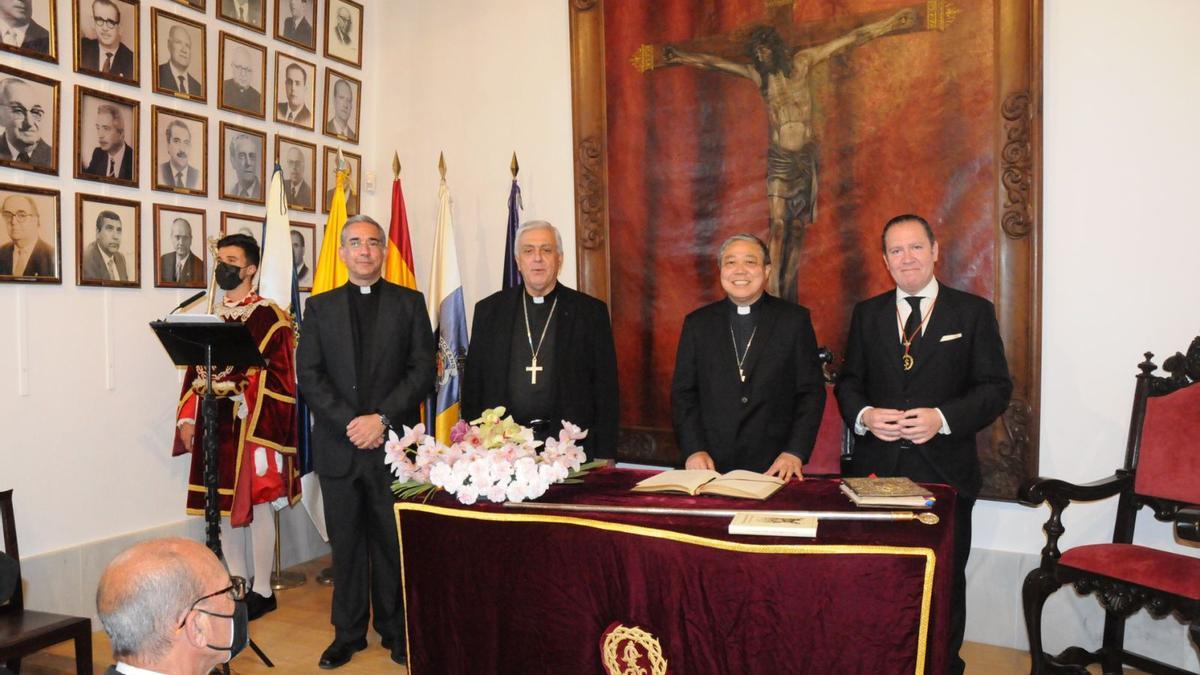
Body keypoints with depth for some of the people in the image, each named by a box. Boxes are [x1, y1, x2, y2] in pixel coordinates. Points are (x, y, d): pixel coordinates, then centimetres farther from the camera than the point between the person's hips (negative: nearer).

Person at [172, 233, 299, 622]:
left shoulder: (269, 317, -6)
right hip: (214, 427, 6)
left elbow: (280, 377, -12)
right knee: (225, 506, 11)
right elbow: (194, 373, 14)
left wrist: (263, 427, -20)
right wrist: (187, 418, 6)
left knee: (256, 505, 1)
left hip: (253, 426, -6)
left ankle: (261, 590, 13)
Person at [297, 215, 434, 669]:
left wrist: (382, 418, -13)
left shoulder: (409, 303, 6)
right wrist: (350, 423, -10)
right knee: (346, 542, 9)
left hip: (394, 441, -1)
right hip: (338, 444, 2)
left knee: (394, 541, 6)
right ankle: (348, 631, 22)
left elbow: (422, 370, -2)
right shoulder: (319, 307, 10)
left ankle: (396, 629, 21)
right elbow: (309, 375, 2)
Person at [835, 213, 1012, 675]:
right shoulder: (867, 313, 10)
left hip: (944, 472, -2)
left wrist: (943, 418, -17)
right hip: (876, 469, 2)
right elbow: (848, 381, 11)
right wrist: (864, 415, -10)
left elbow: (996, 388, -2)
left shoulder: (973, 311, 2)